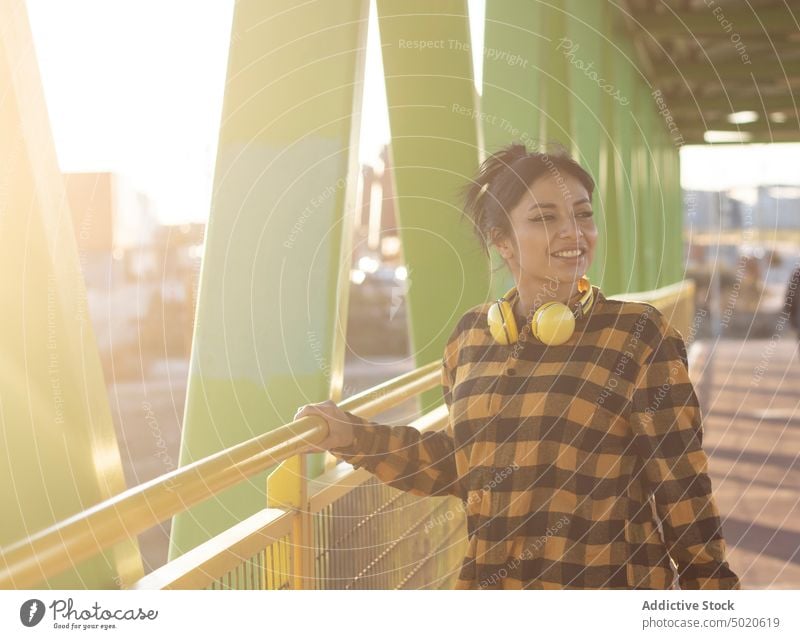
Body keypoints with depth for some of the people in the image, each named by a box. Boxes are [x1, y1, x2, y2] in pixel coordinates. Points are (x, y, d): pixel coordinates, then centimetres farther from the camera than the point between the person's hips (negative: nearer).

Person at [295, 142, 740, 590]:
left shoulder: (638, 334, -11)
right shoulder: (471, 336, 2)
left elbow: (681, 481, -8)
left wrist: (711, 583, -9)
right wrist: (355, 438, 7)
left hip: (611, 584, -4)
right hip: (488, 580, 4)